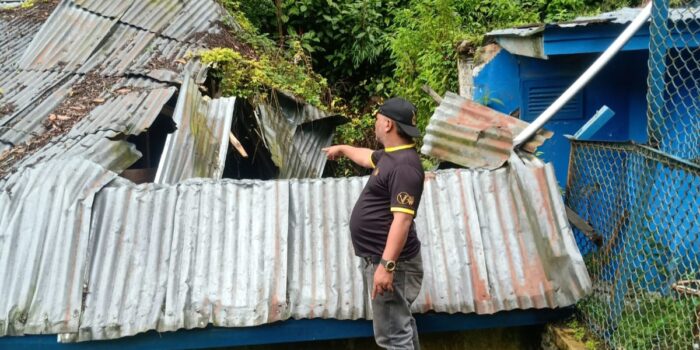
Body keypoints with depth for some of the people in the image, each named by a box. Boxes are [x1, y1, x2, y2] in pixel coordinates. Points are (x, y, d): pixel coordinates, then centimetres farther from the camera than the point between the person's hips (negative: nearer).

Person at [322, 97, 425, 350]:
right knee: (400, 324, 20)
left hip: (389, 261, -10)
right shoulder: (391, 155, 11)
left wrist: (386, 265, -30)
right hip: (378, 257, 11)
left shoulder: (405, 166, -21)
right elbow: (368, 157, 36)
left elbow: (402, 220, -28)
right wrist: (343, 149, 51)